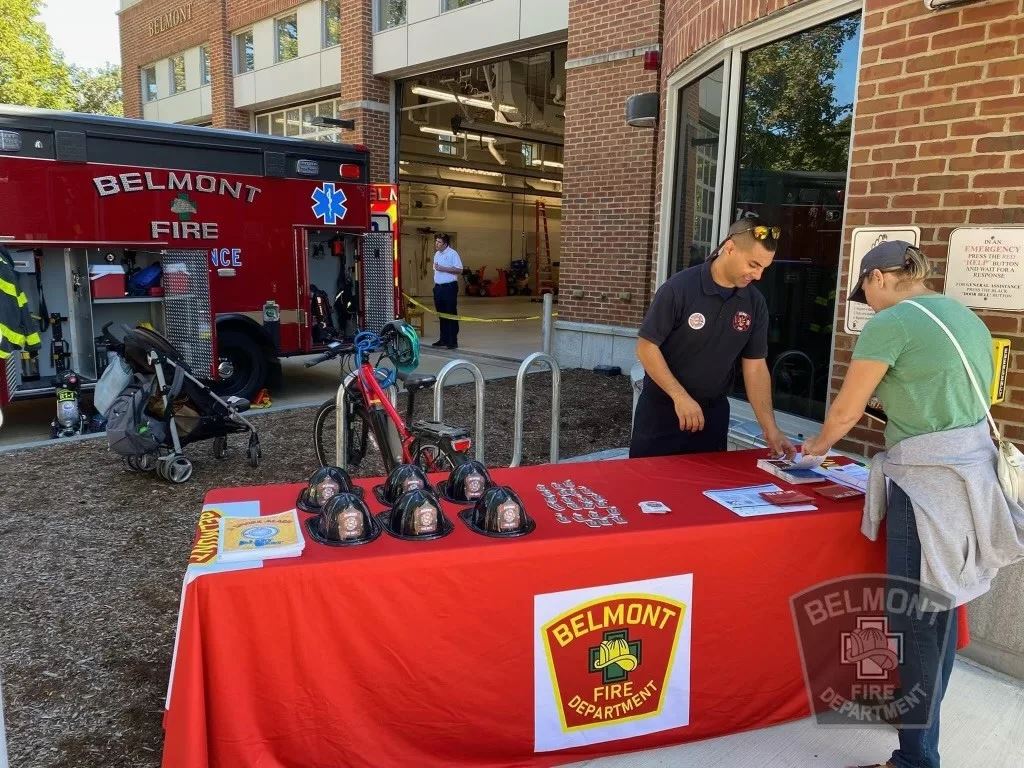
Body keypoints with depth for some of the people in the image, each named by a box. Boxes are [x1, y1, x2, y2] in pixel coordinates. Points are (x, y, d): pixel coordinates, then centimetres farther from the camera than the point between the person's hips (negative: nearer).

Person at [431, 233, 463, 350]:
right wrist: (435, 284, 13)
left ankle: (453, 341, -2)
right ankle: (444, 339, 20)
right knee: (441, 314, 12)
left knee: (451, 314, -4)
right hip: (438, 287, 8)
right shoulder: (437, 254, 15)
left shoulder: (452, 253, -9)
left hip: (449, 287, -8)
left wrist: (443, 269, -18)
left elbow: (459, 270, -16)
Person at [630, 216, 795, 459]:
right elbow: (646, 347, -14)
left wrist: (770, 428, -7)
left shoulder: (755, 303, -3)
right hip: (662, 408, -4)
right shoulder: (680, 288, -16)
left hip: (713, 412, 4)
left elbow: (755, 366, 1)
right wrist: (680, 397, -21)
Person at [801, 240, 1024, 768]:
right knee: (938, 609, 20)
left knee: (915, 619, 0)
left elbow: (846, 410, -5)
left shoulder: (891, 323, -10)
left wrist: (819, 445, 14)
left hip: (930, 479, -9)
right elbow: (955, 400, 17)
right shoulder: (966, 318, 16)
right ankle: (920, 716, 37)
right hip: (971, 470, 9)